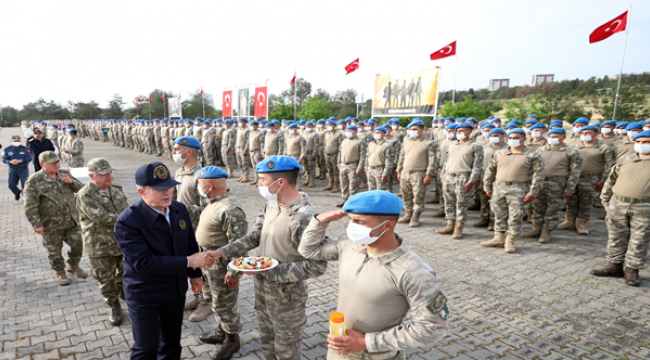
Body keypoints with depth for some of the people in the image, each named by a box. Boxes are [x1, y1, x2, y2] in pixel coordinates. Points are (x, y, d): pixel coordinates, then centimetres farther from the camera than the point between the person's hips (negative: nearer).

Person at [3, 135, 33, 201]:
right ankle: (17, 192, 34)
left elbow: (29, 158, -15)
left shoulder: (25, 149, -5)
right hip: (12, 170, 3)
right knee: (11, 185, 2)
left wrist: (19, 161, -29)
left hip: (23, 170, -2)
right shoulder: (7, 150, 2)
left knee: (25, 185, -9)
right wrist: (10, 161, -26)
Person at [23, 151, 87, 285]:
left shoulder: (65, 174, 3)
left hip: (71, 220, 4)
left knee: (78, 244, 10)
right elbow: (30, 206, -14)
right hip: (51, 225, -4)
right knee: (54, 250, 9)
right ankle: (59, 272, 31)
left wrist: (72, 182, -15)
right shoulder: (34, 182, -12)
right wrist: (37, 224, -18)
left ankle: (73, 265, 35)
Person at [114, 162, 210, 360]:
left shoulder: (179, 209, -6)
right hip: (144, 295, -5)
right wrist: (188, 262, -30)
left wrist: (194, 274, 9)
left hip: (176, 290, 5)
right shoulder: (127, 221, -25)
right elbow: (143, 262, -31)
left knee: (172, 340, 22)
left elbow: (190, 244, 7)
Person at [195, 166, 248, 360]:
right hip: (211, 262, 10)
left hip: (222, 265, -10)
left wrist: (233, 272, -24)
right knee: (219, 302, 24)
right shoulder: (216, 202, 5)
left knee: (224, 304, 6)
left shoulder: (230, 209, -28)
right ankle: (222, 332, 42)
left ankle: (232, 340, 26)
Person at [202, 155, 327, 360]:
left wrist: (272, 271, -25)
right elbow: (254, 237, 7)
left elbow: (317, 266, -27)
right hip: (262, 288, 7)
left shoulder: (306, 217, -29)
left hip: (286, 296, -7)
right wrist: (222, 252, -4)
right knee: (267, 343, 27)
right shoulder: (271, 205, -3)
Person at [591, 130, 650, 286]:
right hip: (618, 205, 3)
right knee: (616, 238, 10)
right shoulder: (624, 160, 10)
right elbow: (611, 181, 16)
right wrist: (606, 201, 15)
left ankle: (632, 269, 14)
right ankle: (615, 265, 22)